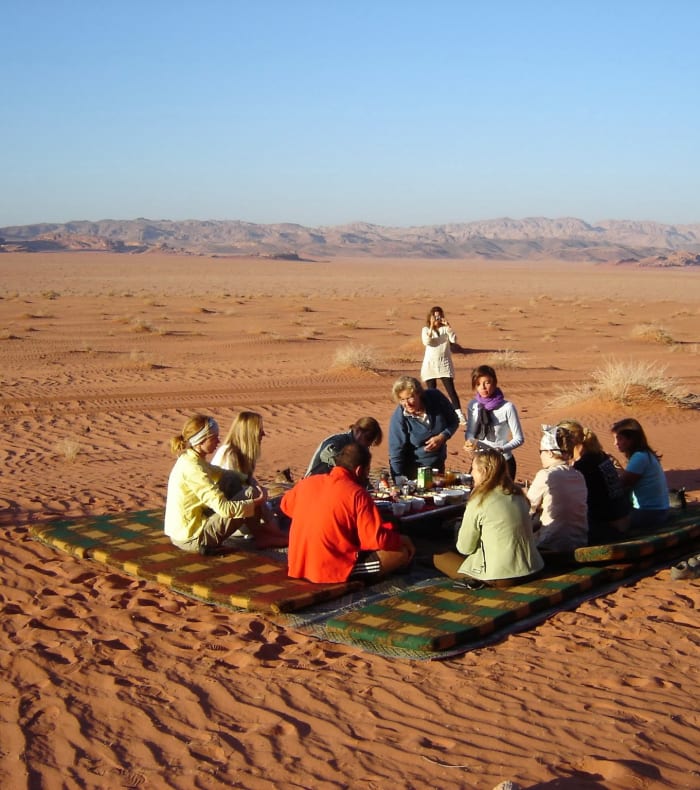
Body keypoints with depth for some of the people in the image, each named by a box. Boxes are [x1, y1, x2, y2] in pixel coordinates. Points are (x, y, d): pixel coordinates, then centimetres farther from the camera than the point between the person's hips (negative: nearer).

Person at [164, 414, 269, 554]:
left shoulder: (188, 459, 6)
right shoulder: (193, 469, -24)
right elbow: (224, 508, -28)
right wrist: (257, 502, -15)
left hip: (181, 532, 10)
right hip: (192, 539, -10)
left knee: (231, 481, 11)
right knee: (250, 493, -10)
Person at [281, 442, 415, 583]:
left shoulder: (307, 482, 4)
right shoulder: (357, 494, -14)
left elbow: (286, 505, 25)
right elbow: (377, 540, -16)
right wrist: (400, 539, 3)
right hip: (334, 570, -7)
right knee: (403, 551, -4)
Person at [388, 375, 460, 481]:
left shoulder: (435, 398, -17)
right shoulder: (398, 418, -24)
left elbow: (454, 421, -1)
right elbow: (395, 454, -20)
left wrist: (442, 437, -19)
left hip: (438, 464, 4)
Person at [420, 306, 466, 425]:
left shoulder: (446, 329, 4)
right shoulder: (426, 329, 2)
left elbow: (454, 340, -11)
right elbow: (426, 342, -16)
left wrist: (448, 326, -17)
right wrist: (431, 327, -21)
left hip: (445, 364, 0)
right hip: (430, 364, 0)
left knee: (451, 389, -7)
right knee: (431, 391, 4)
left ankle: (459, 414, -12)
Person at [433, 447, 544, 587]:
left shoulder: (480, 500, -13)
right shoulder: (518, 494, 5)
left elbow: (464, 548, -4)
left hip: (500, 576, -7)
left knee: (439, 557, 7)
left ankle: (477, 580, 4)